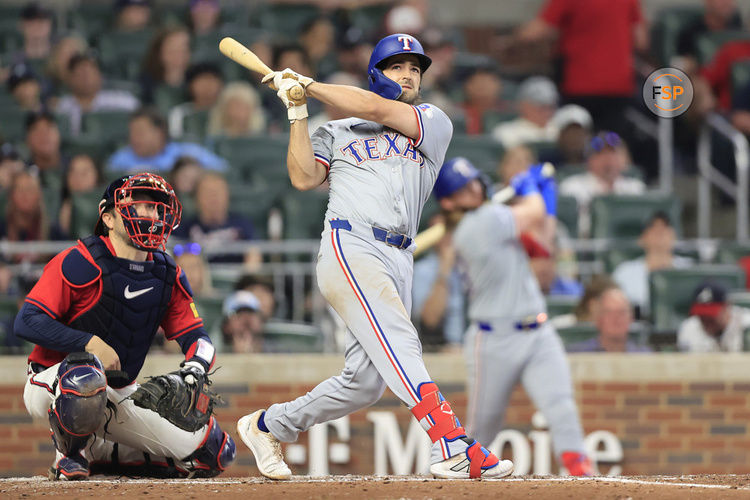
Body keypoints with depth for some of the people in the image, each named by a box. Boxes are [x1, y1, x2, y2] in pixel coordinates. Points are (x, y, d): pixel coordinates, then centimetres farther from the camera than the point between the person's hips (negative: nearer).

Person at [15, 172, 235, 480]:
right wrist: (90, 343, -30)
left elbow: (196, 337, 5)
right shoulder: (79, 263, -15)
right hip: (52, 385, -6)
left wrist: (195, 369, -19)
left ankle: (102, 453, 15)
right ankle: (70, 454, -12)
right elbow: (27, 322, -20)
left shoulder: (168, 277, 3)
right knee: (85, 374, -44)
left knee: (216, 452, 1)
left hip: (120, 397, 6)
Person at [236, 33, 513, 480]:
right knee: (397, 341, -23)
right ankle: (455, 448, -38)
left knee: (365, 382, 1)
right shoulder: (338, 133, 18)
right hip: (350, 247, -4)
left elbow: (378, 111, 2)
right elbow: (304, 177, 2)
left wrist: (309, 85, 6)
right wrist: (298, 112, -2)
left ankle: (267, 426, 20)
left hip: (399, 263, 4)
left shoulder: (435, 122, 17)